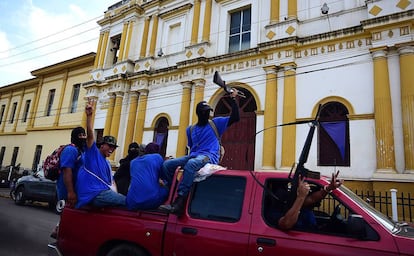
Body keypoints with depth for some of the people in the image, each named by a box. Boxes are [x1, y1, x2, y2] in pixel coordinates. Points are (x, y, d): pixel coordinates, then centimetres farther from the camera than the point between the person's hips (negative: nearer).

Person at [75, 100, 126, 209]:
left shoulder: (107, 163, 24)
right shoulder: (93, 152, 4)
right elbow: (90, 135, -11)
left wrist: (116, 194, 5)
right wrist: (89, 115, -19)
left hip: (103, 192, 8)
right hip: (94, 194, -8)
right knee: (128, 201, -21)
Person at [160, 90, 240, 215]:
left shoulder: (216, 123, 9)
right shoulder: (190, 129, 19)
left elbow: (235, 118, 1)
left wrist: (233, 99, -2)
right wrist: (190, 155, 8)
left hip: (209, 156, -5)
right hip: (193, 156, 6)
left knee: (191, 163, -40)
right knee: (167, 164, -13)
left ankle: (179, 201, -41)